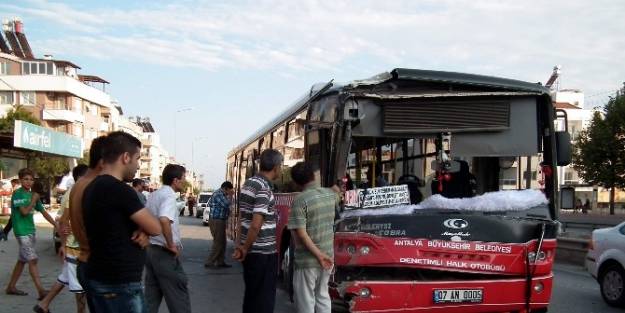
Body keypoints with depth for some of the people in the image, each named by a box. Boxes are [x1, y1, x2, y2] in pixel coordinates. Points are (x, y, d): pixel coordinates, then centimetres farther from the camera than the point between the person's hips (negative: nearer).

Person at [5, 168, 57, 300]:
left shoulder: (33, 195, 12)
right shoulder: (18, 194, -10)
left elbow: (43, 212, 12)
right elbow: (24, 212, -19)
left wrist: (56, 225, 5)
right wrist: (34, 200, -9)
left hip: (31, 231, 8)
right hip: (22, 232, -8)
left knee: (22, 260, 14)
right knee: (32, 260, -13)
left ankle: (11, 287, 25)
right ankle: (41, 291, -16)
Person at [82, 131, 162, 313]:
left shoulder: (93, 188, 10)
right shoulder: (119, 189, -19)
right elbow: (155, 228, -14)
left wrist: (141, 229, -2)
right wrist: (141, 227, 7)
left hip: (99, 279, 9)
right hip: (119, 285, -9)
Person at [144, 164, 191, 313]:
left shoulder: (154, 195, 12)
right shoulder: (169, 195, -17)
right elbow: (164, 220, -34)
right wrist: (171, 245, -23)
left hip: (150, 250, 9)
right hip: (165, 253, -9)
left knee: (151, 296, 13)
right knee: (178, 297, 1)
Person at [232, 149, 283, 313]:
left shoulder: (248, 183, 9)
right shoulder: (264, 189, -18)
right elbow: (256, 225, -23)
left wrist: (243, 245, 15)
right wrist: (245, 249, -11)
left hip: (251, 251, 9)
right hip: (264, 252, -9)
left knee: (251, 293, 18)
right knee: (263, 299, 1)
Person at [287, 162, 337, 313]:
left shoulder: (300, 200, -17)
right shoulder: (330, 194, 2)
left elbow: (301, 234, -22)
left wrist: (318, 255, -17)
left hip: (307, 260, -6)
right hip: (328, 256, 6)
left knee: (305, 300, 4)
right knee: (322, 296, 19)